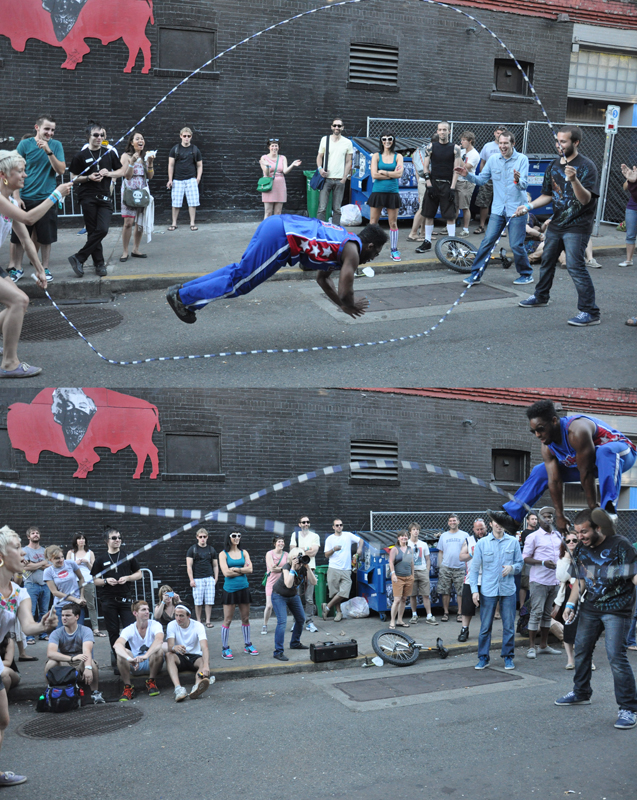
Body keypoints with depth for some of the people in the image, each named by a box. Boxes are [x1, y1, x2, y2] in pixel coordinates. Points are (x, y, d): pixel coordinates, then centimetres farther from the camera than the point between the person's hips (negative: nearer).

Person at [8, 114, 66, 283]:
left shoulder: (56, 145, 3)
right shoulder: (25, 144, -2)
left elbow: (61, 170, -5)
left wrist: (49, 151, -17)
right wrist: (16, 196, -8)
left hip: (47, 198, 1)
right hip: (25, 198, -1)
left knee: (45, 237, 6)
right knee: (19, 236, 4)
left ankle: (44, 268, 19)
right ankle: (17, 268, 17)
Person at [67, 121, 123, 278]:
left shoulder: (109, 153, 10)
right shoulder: (81, 156, 3)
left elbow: (120, 171, 16)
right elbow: (74, 178, 6)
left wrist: (108, 173, -3)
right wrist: (88, 178, -11)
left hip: (104, 197, 2)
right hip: (88, 198, -2)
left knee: (102, 230, -12)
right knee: (93, 231, -2)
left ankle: (78, 258, -4)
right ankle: (99, 264, 7)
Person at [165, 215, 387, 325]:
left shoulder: (344, 242, 28)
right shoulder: (353, 252, -1)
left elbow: (322, 279, 38)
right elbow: (345, 292, -6)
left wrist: (343, 305, 37)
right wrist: (350, 307, 15)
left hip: (277, 224, 9)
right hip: (281, 237, -9)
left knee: (240, 271, 16)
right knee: (241, 280, -4)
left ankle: (184, 290, 14)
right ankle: (183, 297, -3)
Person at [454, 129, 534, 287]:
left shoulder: (522, 159, -5)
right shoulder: (493, 159, 5)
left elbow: (524, 185, -14)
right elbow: (481, 180, 10)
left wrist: (518, 180, -36)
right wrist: (468, 175, -7)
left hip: (516, 209, -3)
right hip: (498, 209, 3)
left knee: (516, 245, -2)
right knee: (487, 242, -2)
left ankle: (526, 274, 17)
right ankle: (476, 274, 5)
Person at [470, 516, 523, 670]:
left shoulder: (513, 542, 7)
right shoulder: (482, 543, 3)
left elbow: (520, 563, 12)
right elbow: (474, 568, 4)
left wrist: (512, 568, -11)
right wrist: (474, 590, -4)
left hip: (508, 589, 1)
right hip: (488, 590, -1)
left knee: (509, 626, 4)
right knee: (485, 626, 2)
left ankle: (508, 657, 18)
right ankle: (483, 658, 13)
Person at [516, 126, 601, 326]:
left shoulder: (586, 166, -14)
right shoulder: (554, 165, 9)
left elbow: (586, 199, -23)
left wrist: (574, 180, -39)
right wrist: (529, 206, 3)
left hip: (577, 227, -8)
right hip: (556, 223, 8)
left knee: (575, 266, -17)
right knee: (547, 261, 20)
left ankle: (590, 312, -13)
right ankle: (541, 297, 42)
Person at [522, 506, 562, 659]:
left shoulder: (558, 536, 14)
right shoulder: (533, 537, -5)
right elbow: (525, 558, -7)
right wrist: (543, 562, -19)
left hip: (554, 581, 6)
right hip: (539, 581, -6)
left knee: (547, 613, 11)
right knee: (536, 613, -6)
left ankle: (544, 646, 19)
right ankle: (531, 647, 0)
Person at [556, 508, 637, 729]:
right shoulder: (581, 550, 5)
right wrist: (571, 604, 5)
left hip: (616, 610, -7)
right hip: (590, 609, 7)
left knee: (616, 656, -14)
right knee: (581, 650, 15)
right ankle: (581, 694, 35)